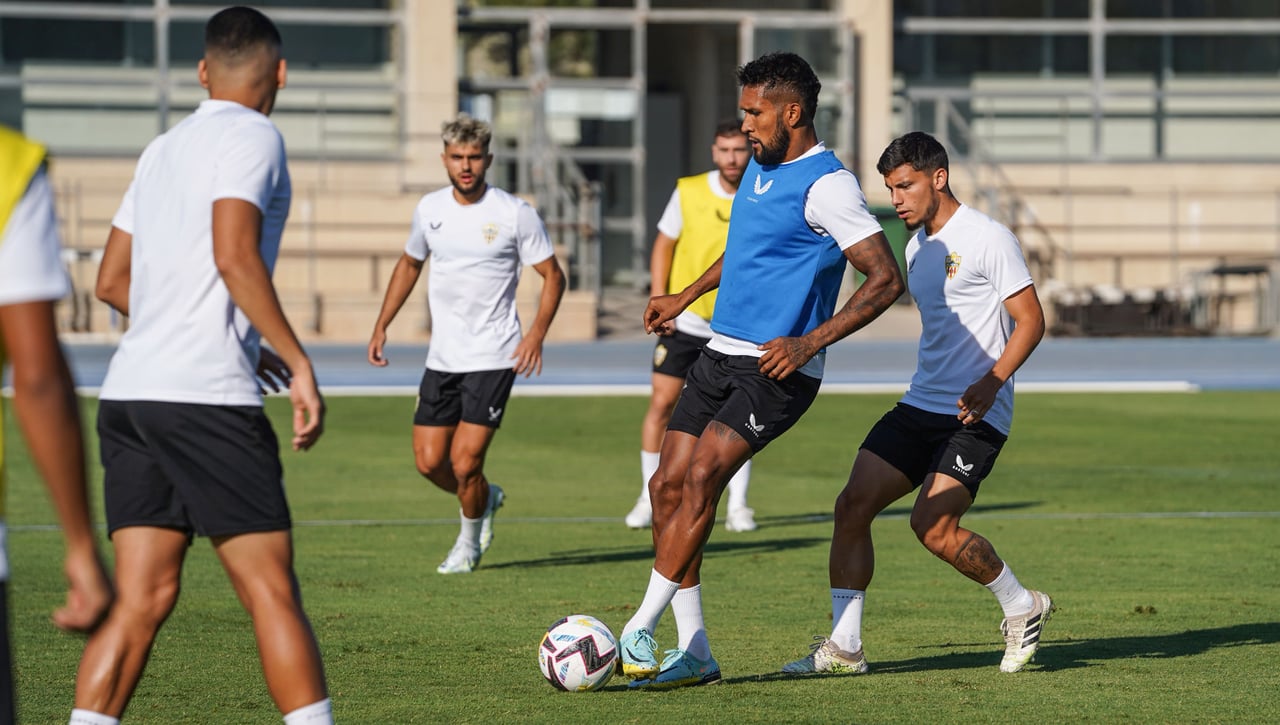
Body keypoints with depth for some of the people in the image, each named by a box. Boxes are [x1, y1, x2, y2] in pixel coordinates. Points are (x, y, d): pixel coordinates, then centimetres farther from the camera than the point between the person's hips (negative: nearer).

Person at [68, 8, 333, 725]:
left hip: (131, 393, 7)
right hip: (208, 396, -7)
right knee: (273, 591, -3)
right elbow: (235, 256, -16)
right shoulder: (252, 137, -2)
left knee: (143, 599, 3)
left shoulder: (162, 150, 20)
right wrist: (299, 363, -14)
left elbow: (113, 281, 24)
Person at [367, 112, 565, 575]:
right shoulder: (429, 209, 5)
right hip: (442, 358, 5)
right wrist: (382, 326, 17)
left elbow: (552, 276, -2)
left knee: (464, 463, -10)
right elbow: (410, 264, 22)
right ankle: (486, 499, 34)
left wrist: (537, 333, -16)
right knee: (429, 462, 2)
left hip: (493, 358, -5)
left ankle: (470, 541, 17)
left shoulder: (515, 214, -8)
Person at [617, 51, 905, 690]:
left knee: (702, 476, -22)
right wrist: (685, 297, 30)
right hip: (722, 352, 9)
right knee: (668, 487, 0)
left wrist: (810, 343, -25)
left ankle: (640, 631, -17)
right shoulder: (760, 165, 13)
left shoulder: (827, 186, -14)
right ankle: (694, 652, 5)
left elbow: (885, 279, -18)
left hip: (778, 370, -9)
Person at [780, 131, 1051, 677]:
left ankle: (1022, 608, 3)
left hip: (976, 414, -8)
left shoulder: (988, 239, -10)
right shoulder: (916, 248, 16)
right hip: (921, 405, 8)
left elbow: (1031, 319, -13)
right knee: (853, 504, -5)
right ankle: (843, 647, -2)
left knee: (932, 525, -20)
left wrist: (992, 381, -25)